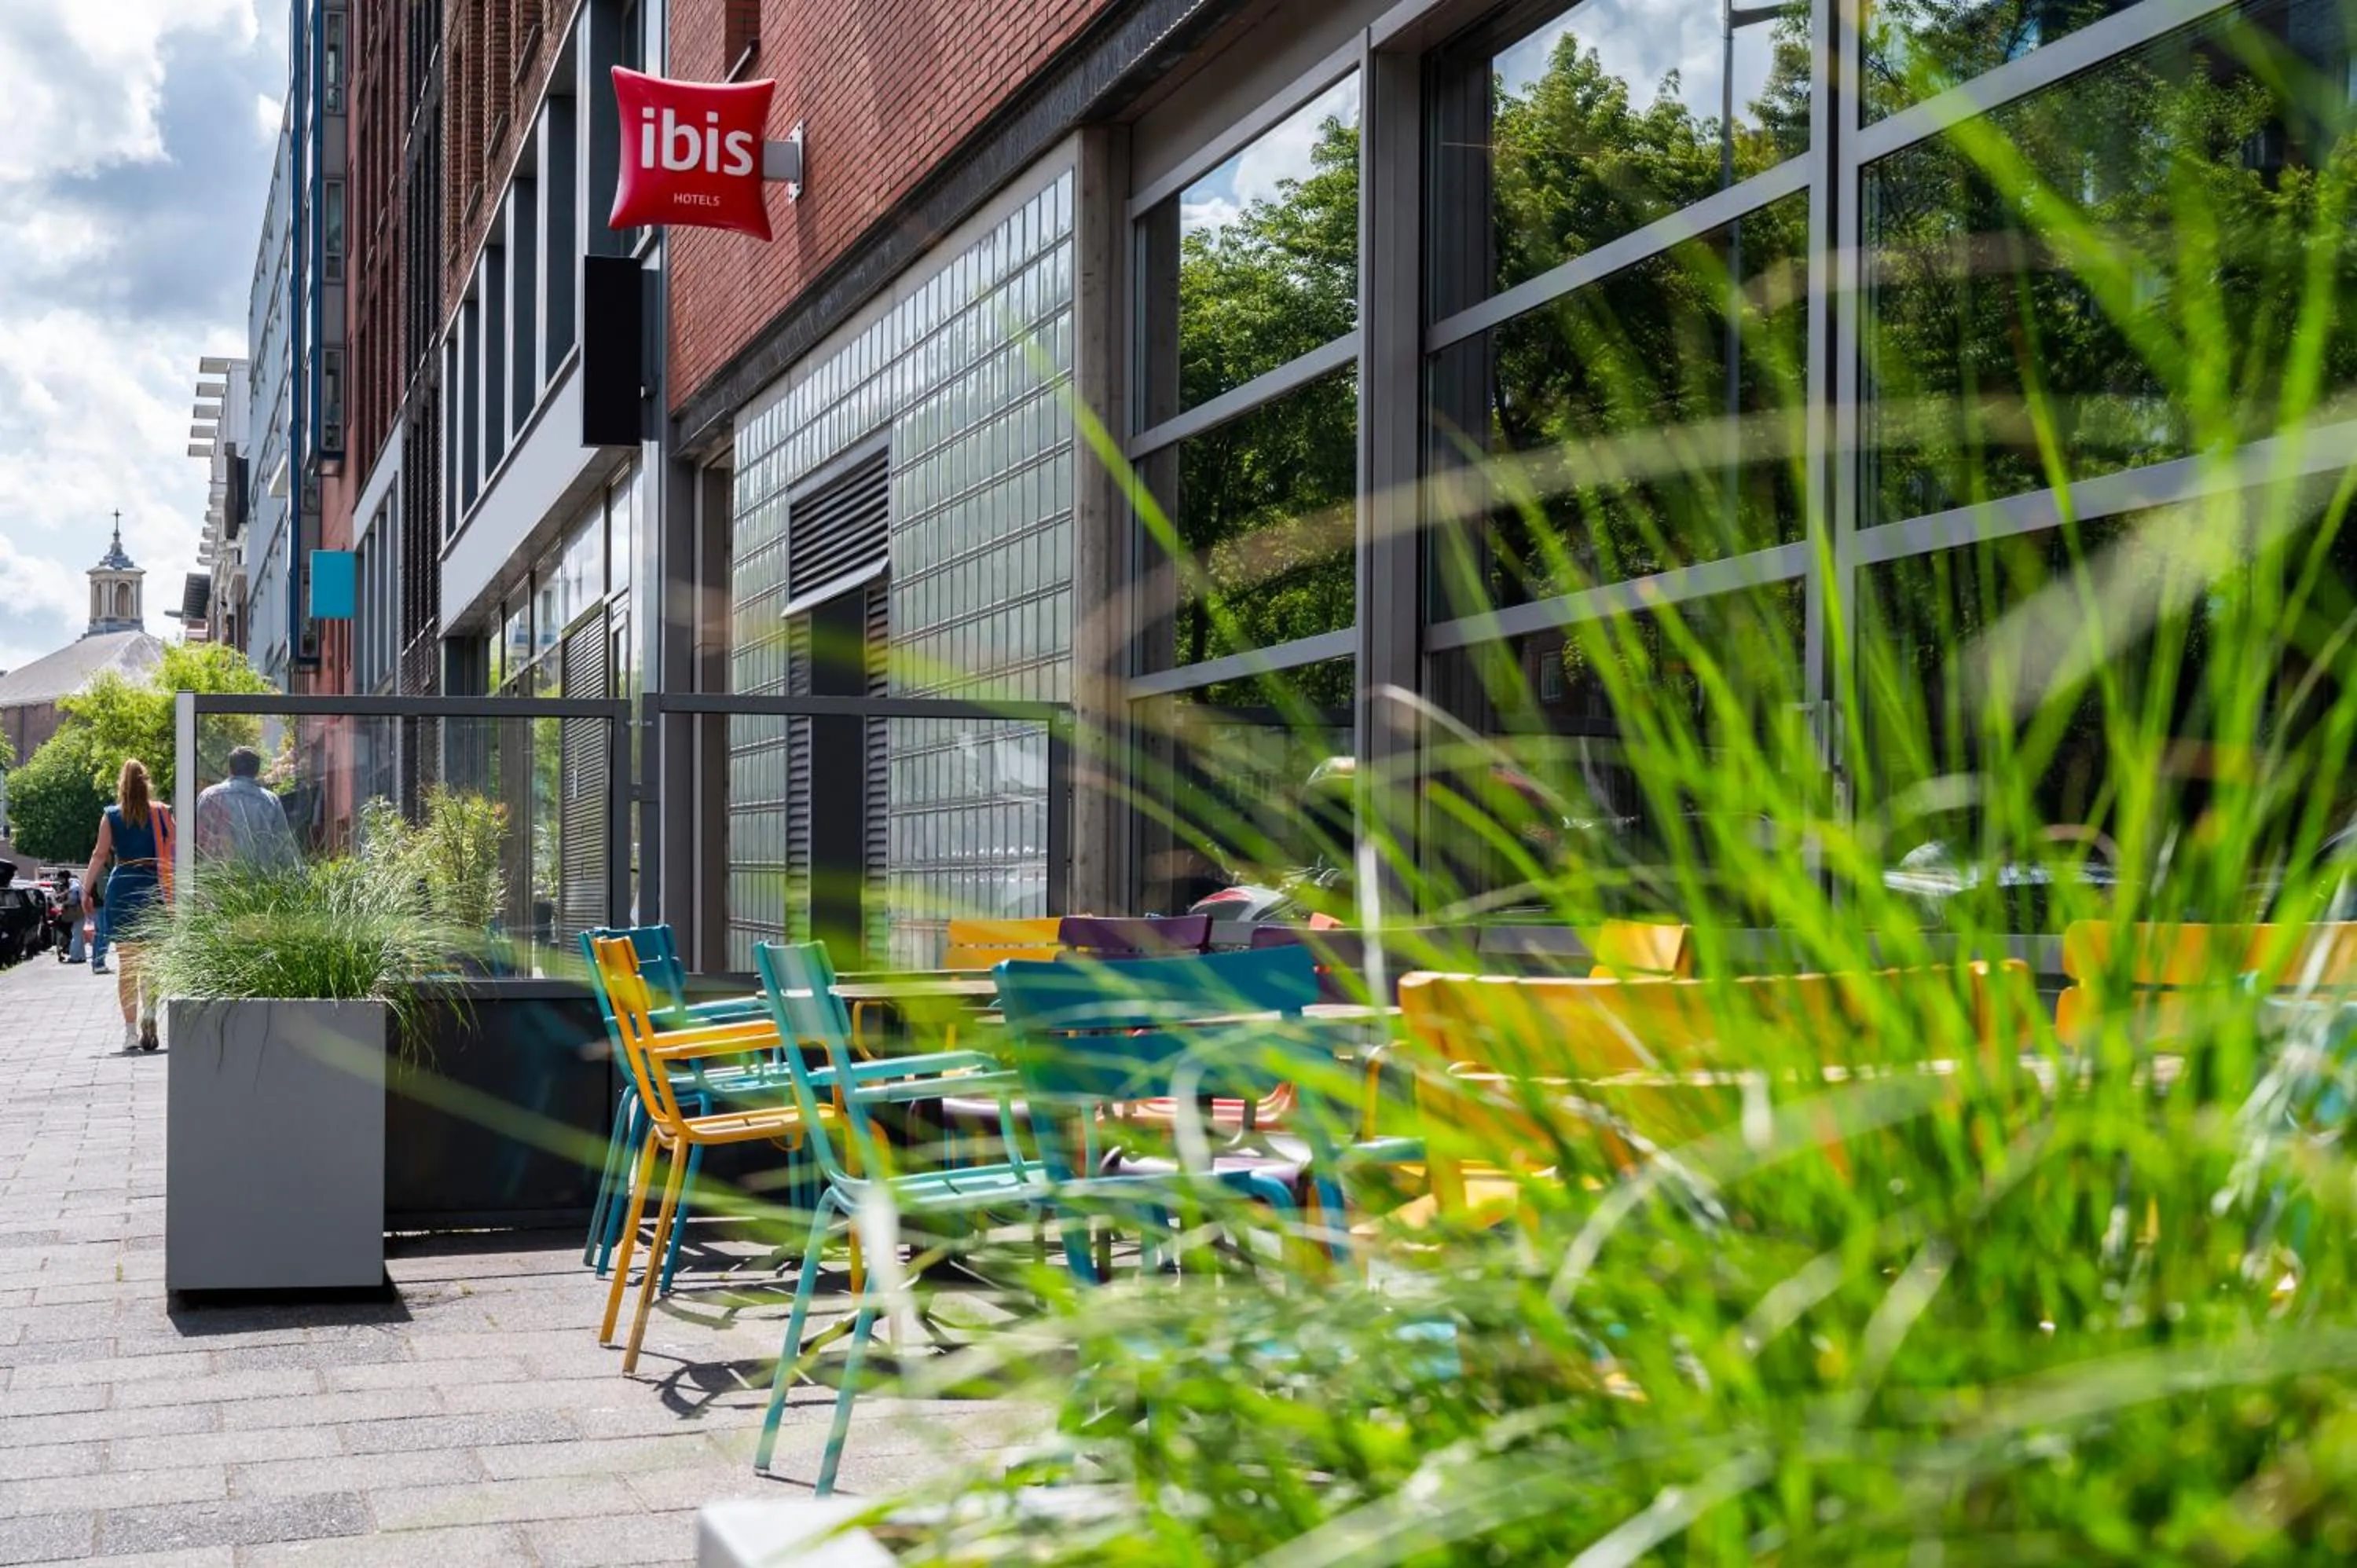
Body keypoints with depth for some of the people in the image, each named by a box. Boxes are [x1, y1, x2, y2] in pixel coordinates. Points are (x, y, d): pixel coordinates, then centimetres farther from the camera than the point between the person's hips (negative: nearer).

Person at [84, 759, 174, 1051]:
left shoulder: (111, 816, 2)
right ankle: (149, 1009, -22)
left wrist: (86, 889, 4)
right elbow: (174, 852, 1)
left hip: (122, 888, 0)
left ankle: (130, 1029, 4)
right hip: (153, 888, 0)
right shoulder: (162, 814, 2)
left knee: (126, 962, 6)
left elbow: (100, 855, -1)